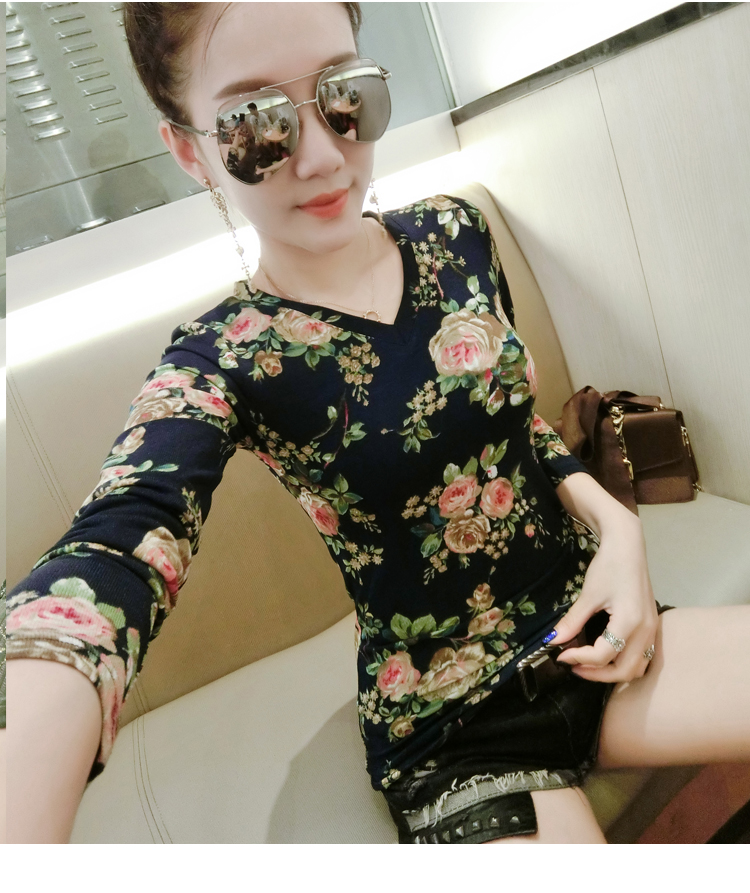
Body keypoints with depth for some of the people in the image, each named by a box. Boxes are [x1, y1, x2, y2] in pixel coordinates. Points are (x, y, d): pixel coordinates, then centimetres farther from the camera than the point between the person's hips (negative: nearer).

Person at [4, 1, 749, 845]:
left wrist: (616, 524, -7)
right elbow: (109, 559, -32)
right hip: (448, 725, -3)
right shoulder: (221, 362, -15)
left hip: (592, 633, 4)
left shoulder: (455, 233, -1)